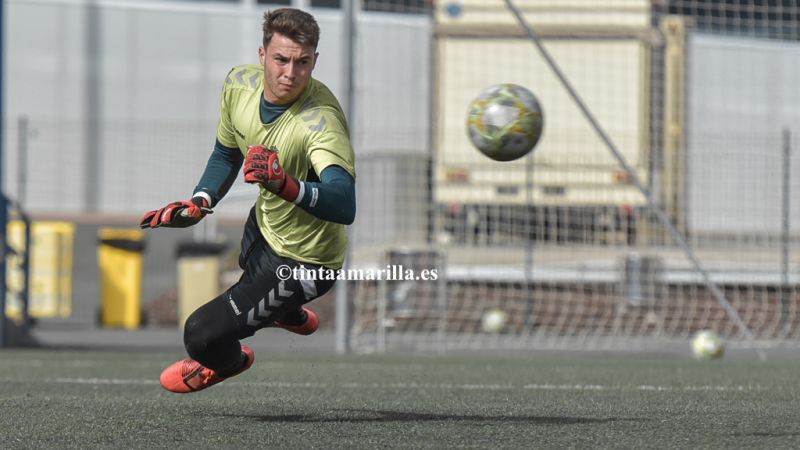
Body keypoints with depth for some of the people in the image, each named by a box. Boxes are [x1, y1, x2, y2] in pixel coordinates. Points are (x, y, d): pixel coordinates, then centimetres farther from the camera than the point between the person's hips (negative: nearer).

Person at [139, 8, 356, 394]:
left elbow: (344, 207, -50)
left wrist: (287, 185, -65)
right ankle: (293, 317, 72)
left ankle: (228, 362, 30)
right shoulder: (239, 84, -14)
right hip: (265, 226, 8)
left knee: (202, 335, -7)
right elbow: (227, 153, 7)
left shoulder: (321, 121, -37)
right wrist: (199, 202, -8)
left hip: (303, 262, -7)